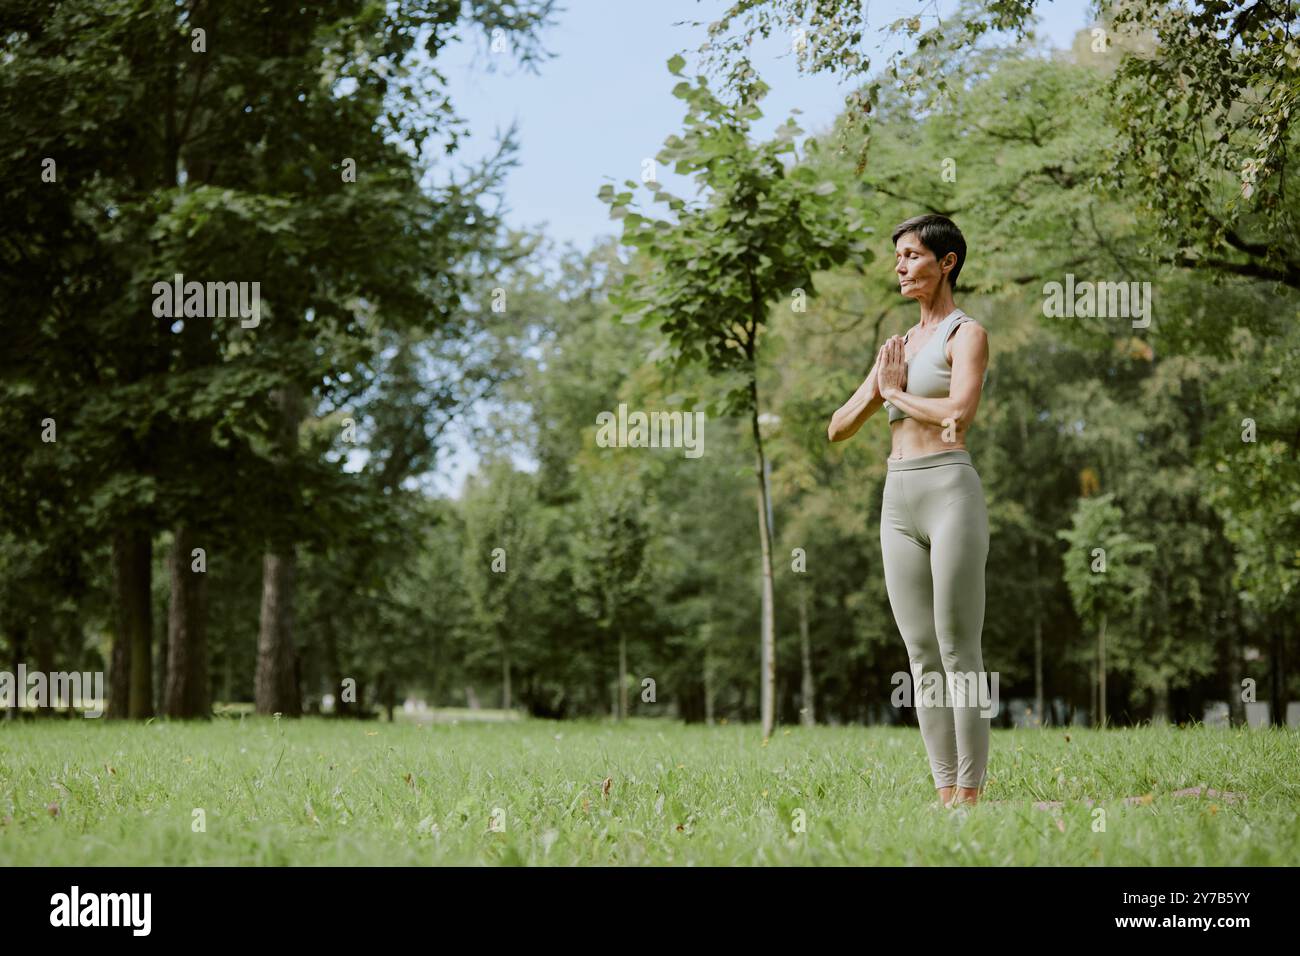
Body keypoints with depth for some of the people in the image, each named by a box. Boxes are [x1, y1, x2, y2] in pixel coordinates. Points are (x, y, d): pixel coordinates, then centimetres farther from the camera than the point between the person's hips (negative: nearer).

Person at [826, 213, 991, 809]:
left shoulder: (966, 334, -2)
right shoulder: (897, 346, 19)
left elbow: (960, 412, -20)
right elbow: (838, 429, 17)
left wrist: (899, 391, -4)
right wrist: (879, 387, 0)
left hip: (950, 491, -7)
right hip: (898, 501, 7)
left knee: (958, 652, -6)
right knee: (921, 655, 6)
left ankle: (969, 794, -3)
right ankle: (944, 792, 9)